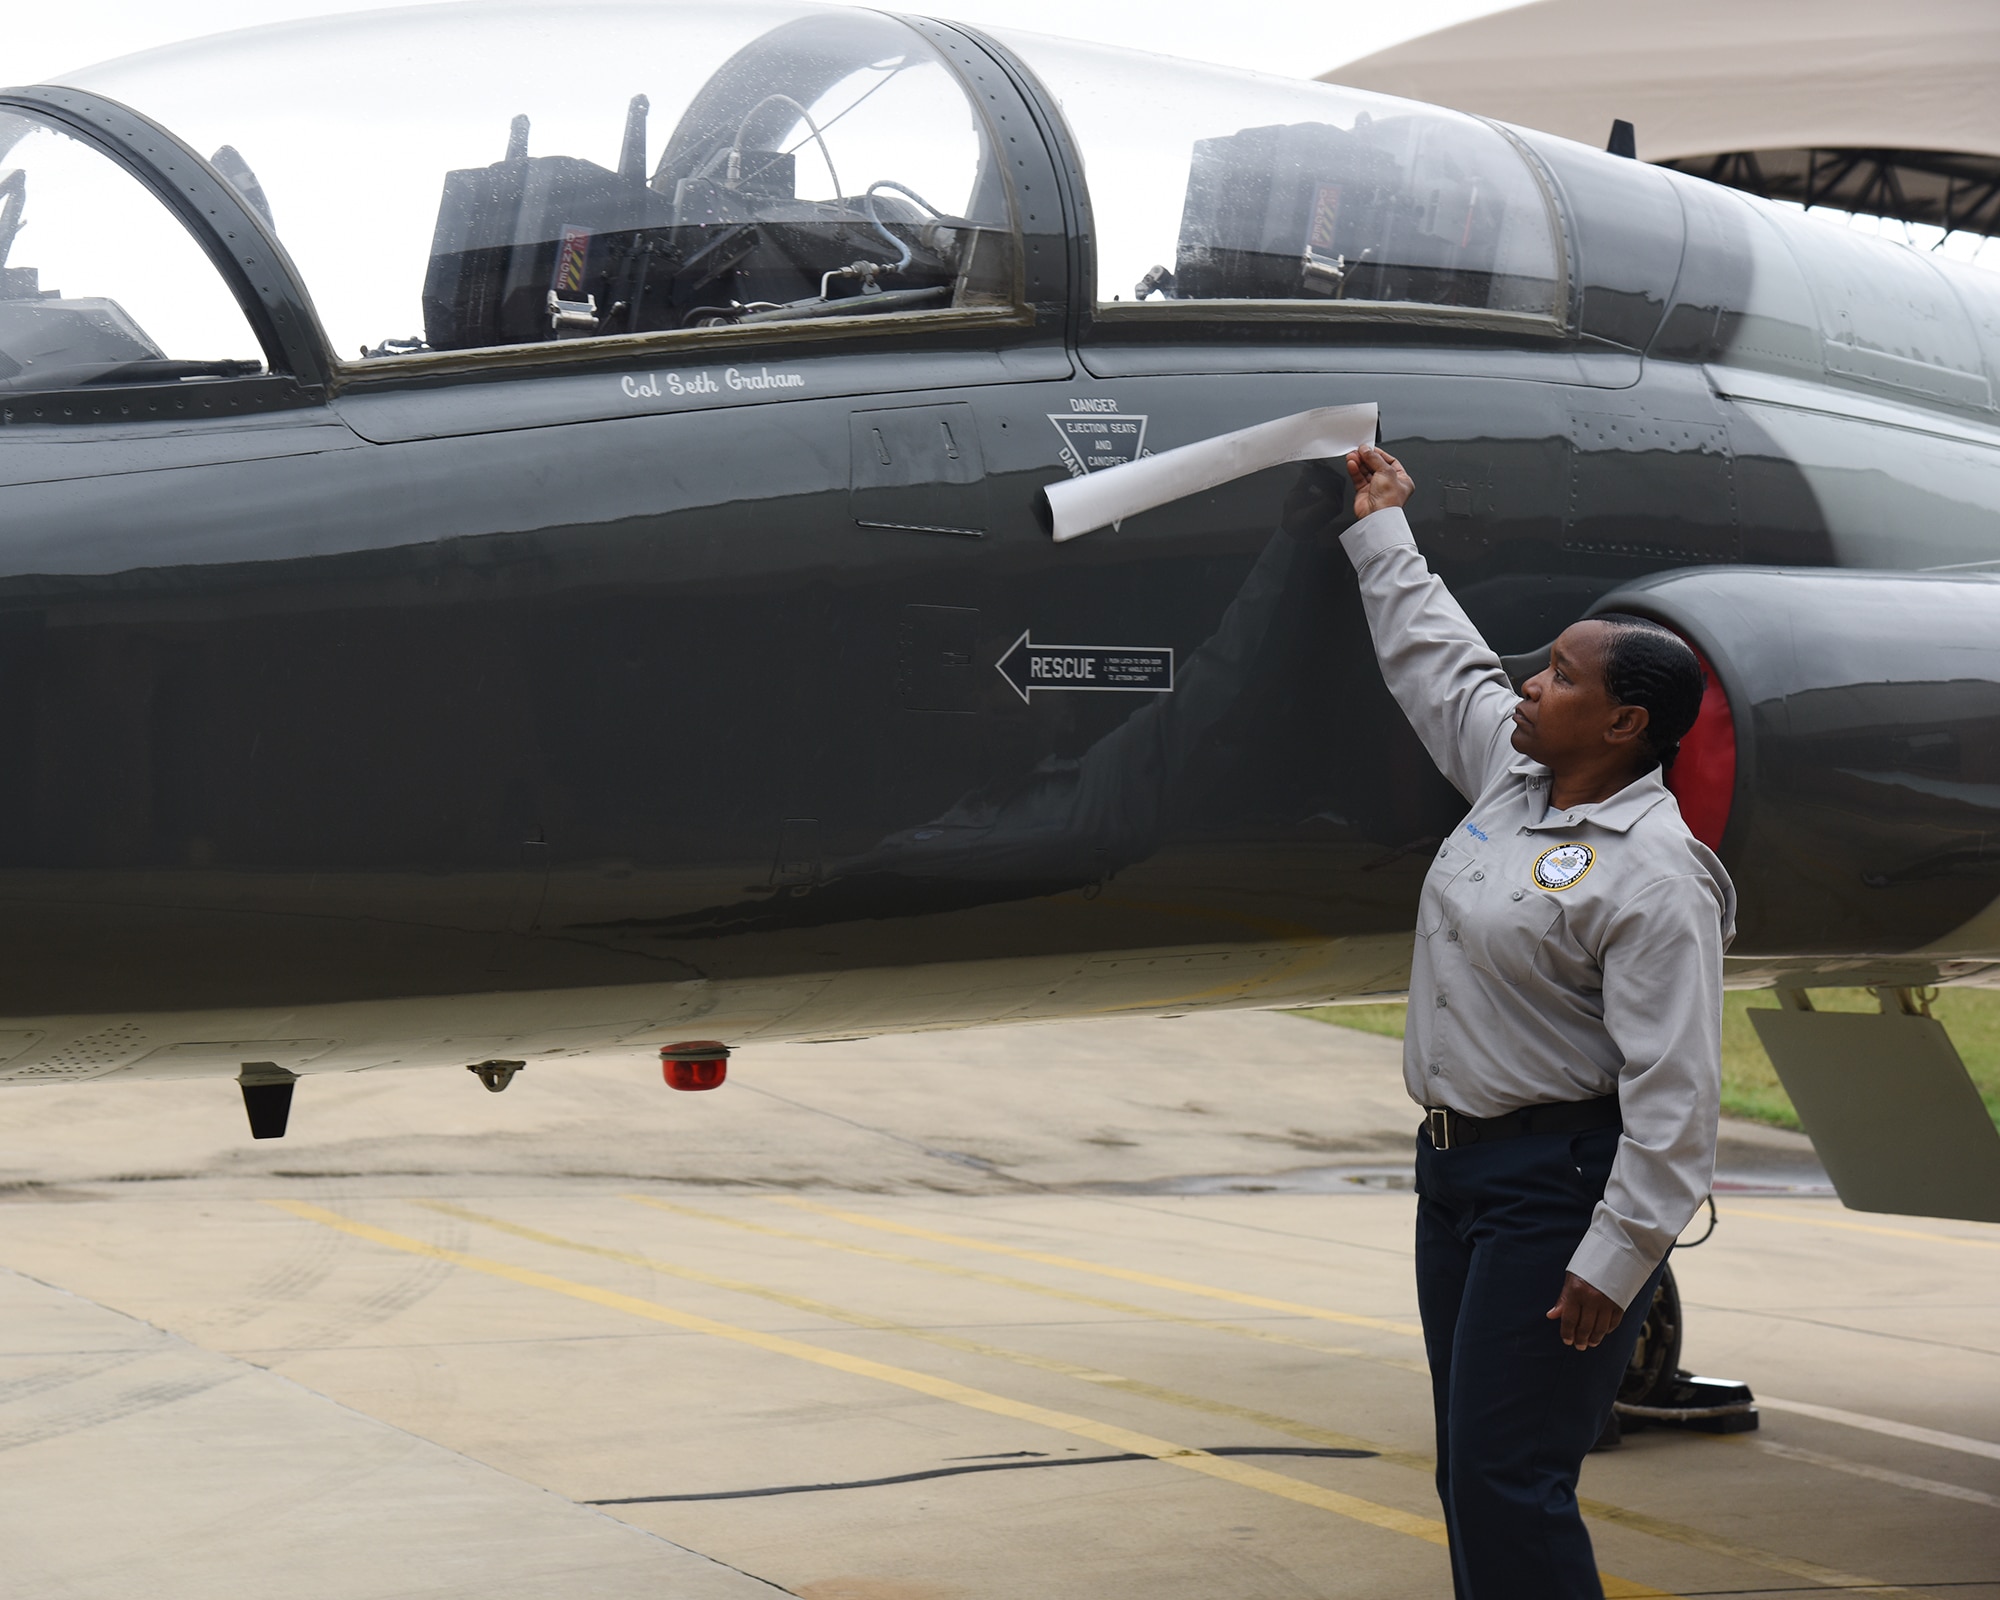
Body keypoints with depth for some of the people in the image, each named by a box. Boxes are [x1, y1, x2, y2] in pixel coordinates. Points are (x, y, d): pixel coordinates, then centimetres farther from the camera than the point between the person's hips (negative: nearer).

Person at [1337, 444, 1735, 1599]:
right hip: (1460, 1158, 9)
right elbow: (1439, 658, 28)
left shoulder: (1653, 875, -19)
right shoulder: (1513, 775, 8)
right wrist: (1383, 528, 37)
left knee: (1508, 1482, -13)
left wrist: (1615, 1259, -25)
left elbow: (1674, 1091, -22)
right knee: (1473, 1471, 11)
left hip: (1561, 1183, -9)